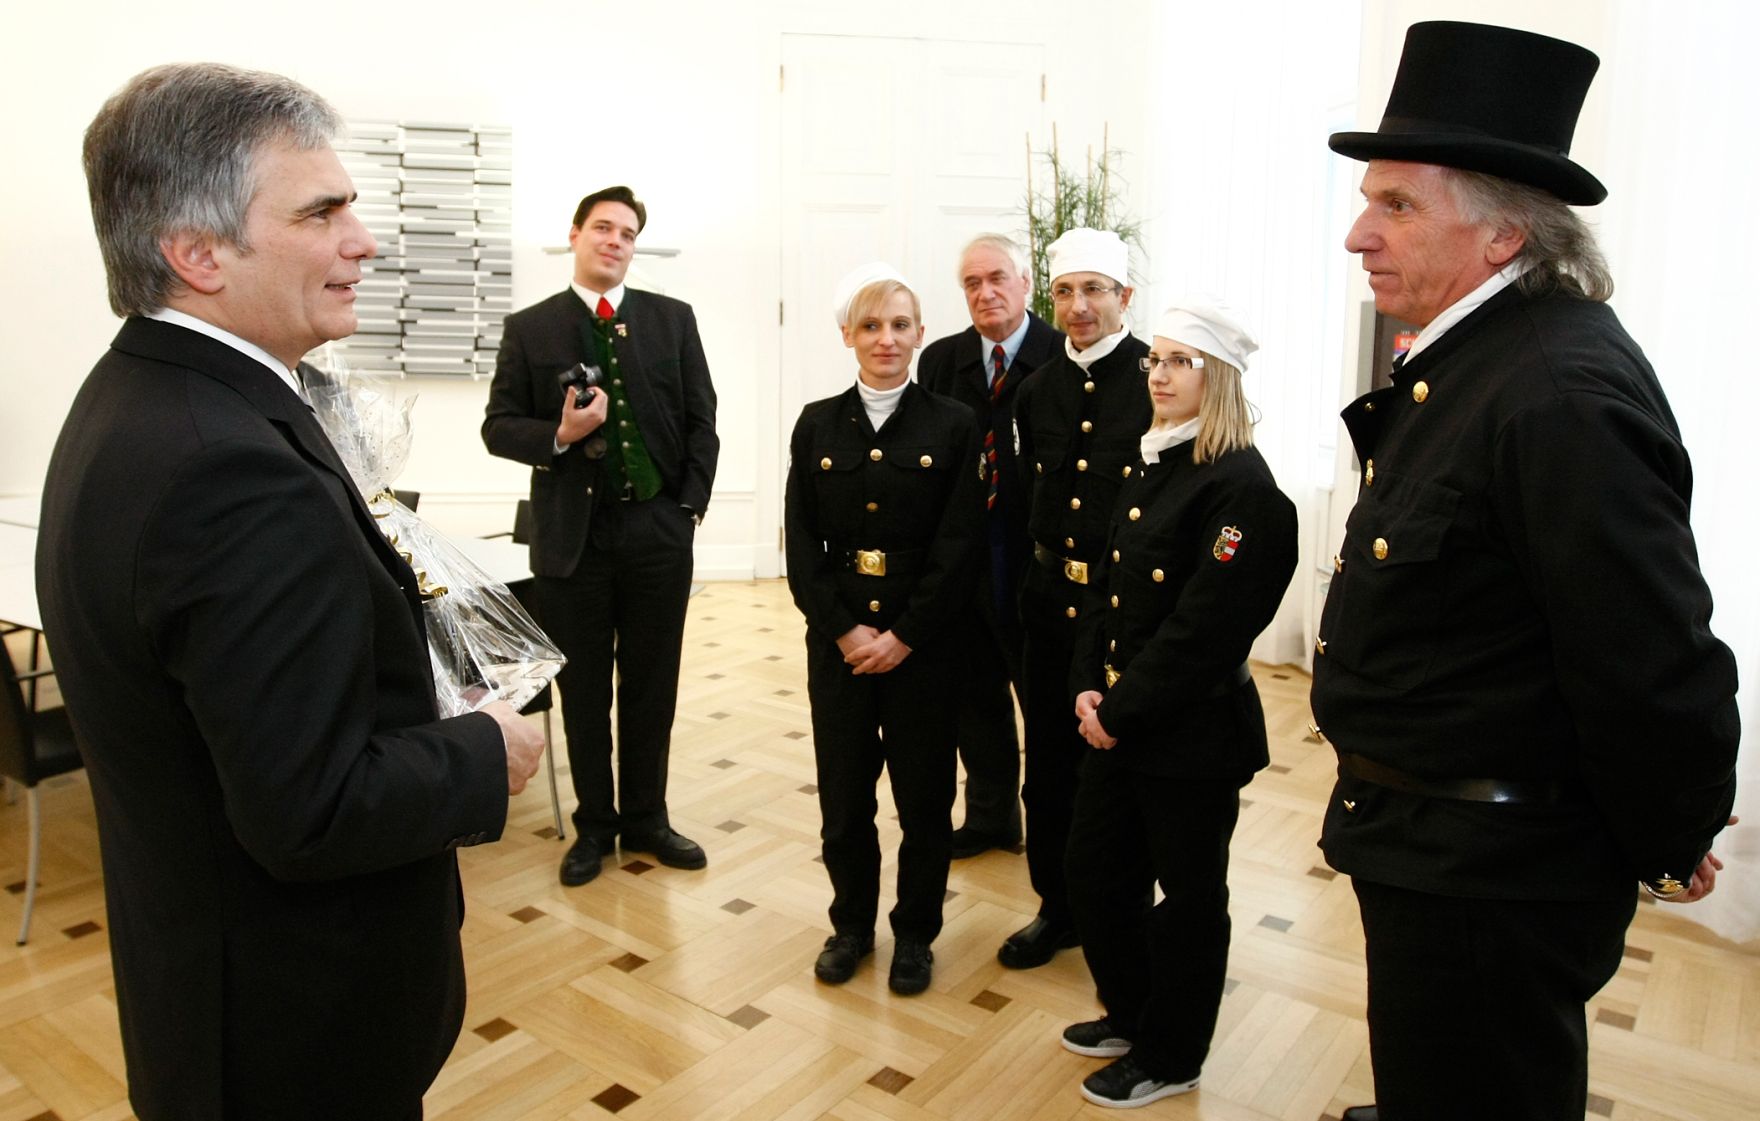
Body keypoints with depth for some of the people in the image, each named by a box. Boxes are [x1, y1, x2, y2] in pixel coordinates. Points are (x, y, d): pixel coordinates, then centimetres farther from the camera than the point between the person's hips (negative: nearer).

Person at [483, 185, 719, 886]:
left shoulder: (673, 319, 6)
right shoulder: (529, 328, 3)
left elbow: (700, 420, 5)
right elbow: (499, 427, 3)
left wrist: (691, 504, -3)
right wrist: (559, 435, -16)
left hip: (659, 531, 1)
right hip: (573, 534, -1)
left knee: (652, 687, 10)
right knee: (584, 691, 10)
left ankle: (645, 819, 27)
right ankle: (594, 824, 26)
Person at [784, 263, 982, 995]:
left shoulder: (954, 426, -3)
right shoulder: (818, 425, 3)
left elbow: (958, 548, -8)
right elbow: (801, 545, 0)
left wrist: (902, 637, -13)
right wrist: (845, 632, -10)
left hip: (921, 644, -1)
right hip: (838, 642, 2)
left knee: (924, 797, 9)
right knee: (843, 793, 11)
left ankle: (915, 934, 30)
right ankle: (852, 925, 33)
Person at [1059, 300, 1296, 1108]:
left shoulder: (1241, 487, -17)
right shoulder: (1148, 468, 9)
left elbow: (1205, 627, -22)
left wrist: (1122, 710, -16)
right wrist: (1088, 687, -1)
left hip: (1194, 731, -8)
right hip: (1116, 720, 8)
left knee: (1187, 896, 10)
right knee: (1096, 871, 18)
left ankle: (1170, 1057, 30)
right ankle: (1130, 1014, 41)